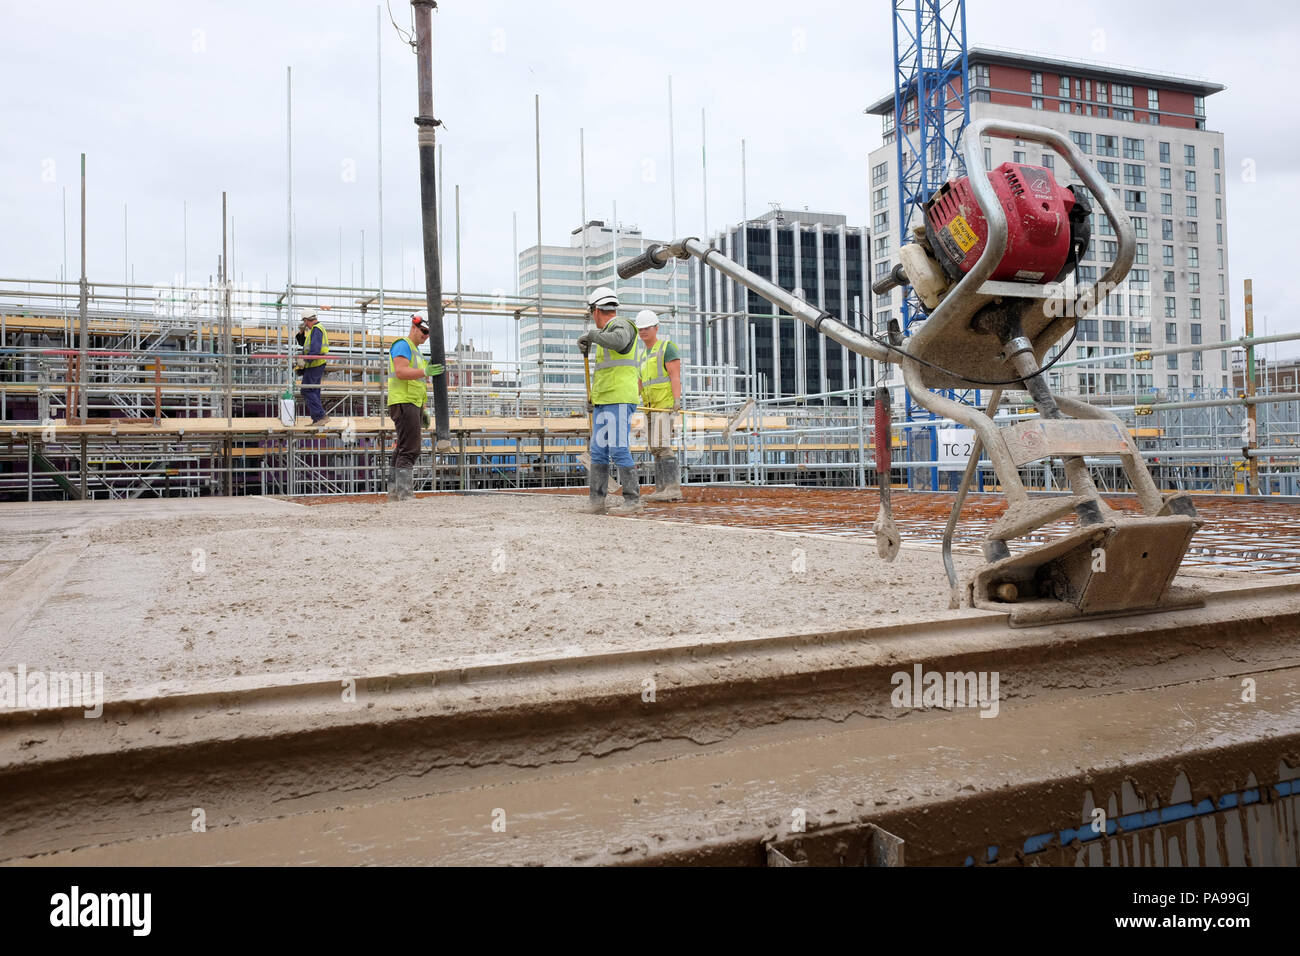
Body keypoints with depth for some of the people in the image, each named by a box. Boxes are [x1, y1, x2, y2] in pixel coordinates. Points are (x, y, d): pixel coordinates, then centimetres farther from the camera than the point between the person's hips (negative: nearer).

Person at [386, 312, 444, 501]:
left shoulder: (416, 351, 26)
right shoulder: (403, 345, -5)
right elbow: (400, 372, -21)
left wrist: (422, 411, 23)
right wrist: (425, 372, -32)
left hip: (413, 404, 10)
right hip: (403, 403, -10)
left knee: (403, 449, 10)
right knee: (409, 449, -16)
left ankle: (394, 492, 13)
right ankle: (404, 492, -19)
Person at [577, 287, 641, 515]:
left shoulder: (621, 325, -6)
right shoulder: (607, 334, 24)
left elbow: (618, 341, -32)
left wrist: (591, 334, -19)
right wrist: (594, 398, 25)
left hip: (619, 401, -10)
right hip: (604, 403, 10)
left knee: (619, 450, -11)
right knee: (598, 451, 6)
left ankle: (632, 499, -5)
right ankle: (596, 500, 7)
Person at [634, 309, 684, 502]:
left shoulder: (667, 347, -3)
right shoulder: (643, 354, 21)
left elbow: (675, 376, -13)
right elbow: (641, 383, 19)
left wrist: (677, 400, -24)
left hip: (666, 404, -9)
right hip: (651, 407, 9)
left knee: (662, 446, -16)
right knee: (656, 449, 5)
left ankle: (673, 489, -18)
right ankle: (661, 490, 6)